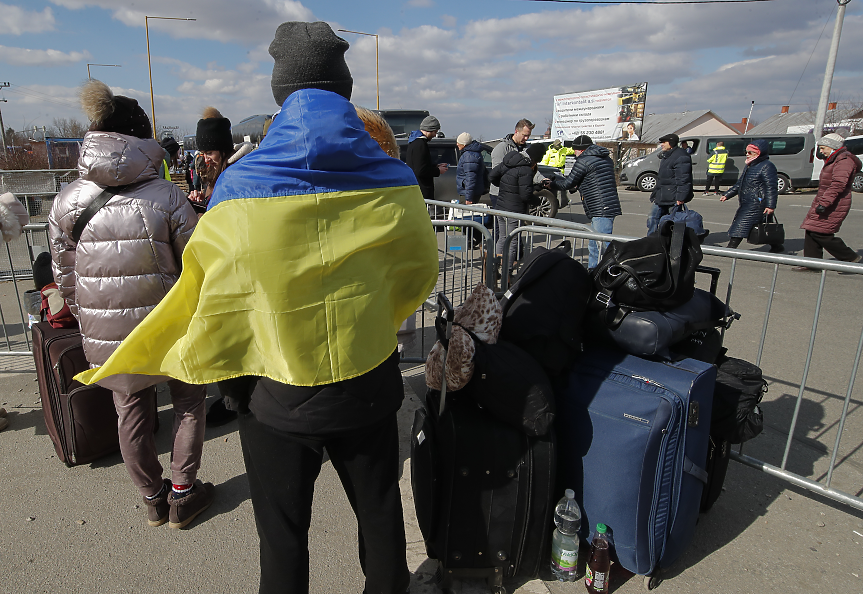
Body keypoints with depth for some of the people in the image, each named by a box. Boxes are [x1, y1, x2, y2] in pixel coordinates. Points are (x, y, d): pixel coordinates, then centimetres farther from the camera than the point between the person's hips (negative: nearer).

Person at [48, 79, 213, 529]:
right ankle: (183, 494, 26)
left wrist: (89, 320, 18)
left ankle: (153, 499, 36)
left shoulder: (67, 201, -5)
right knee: (188, 399, 19)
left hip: (105, 336, 3)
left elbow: (65, 279, 2)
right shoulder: (167, 196, -14)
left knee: (131, 410, 19)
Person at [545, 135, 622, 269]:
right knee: (593, 244, 18)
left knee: (604, 245, -11)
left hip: (601, 210, -10)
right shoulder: (606, 158, 19)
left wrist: (552, 184, 14)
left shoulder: (583, 161, -8)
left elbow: (568, 183, -3)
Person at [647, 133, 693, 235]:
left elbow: (683, 179, -22)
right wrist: (656, 194, 25)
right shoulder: (666, 156, 18)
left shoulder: (681, 157, -16)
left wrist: (680, 197, -26)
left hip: (673, 199, -10)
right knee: (652, 219, 11)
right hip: (661, 197, 11)